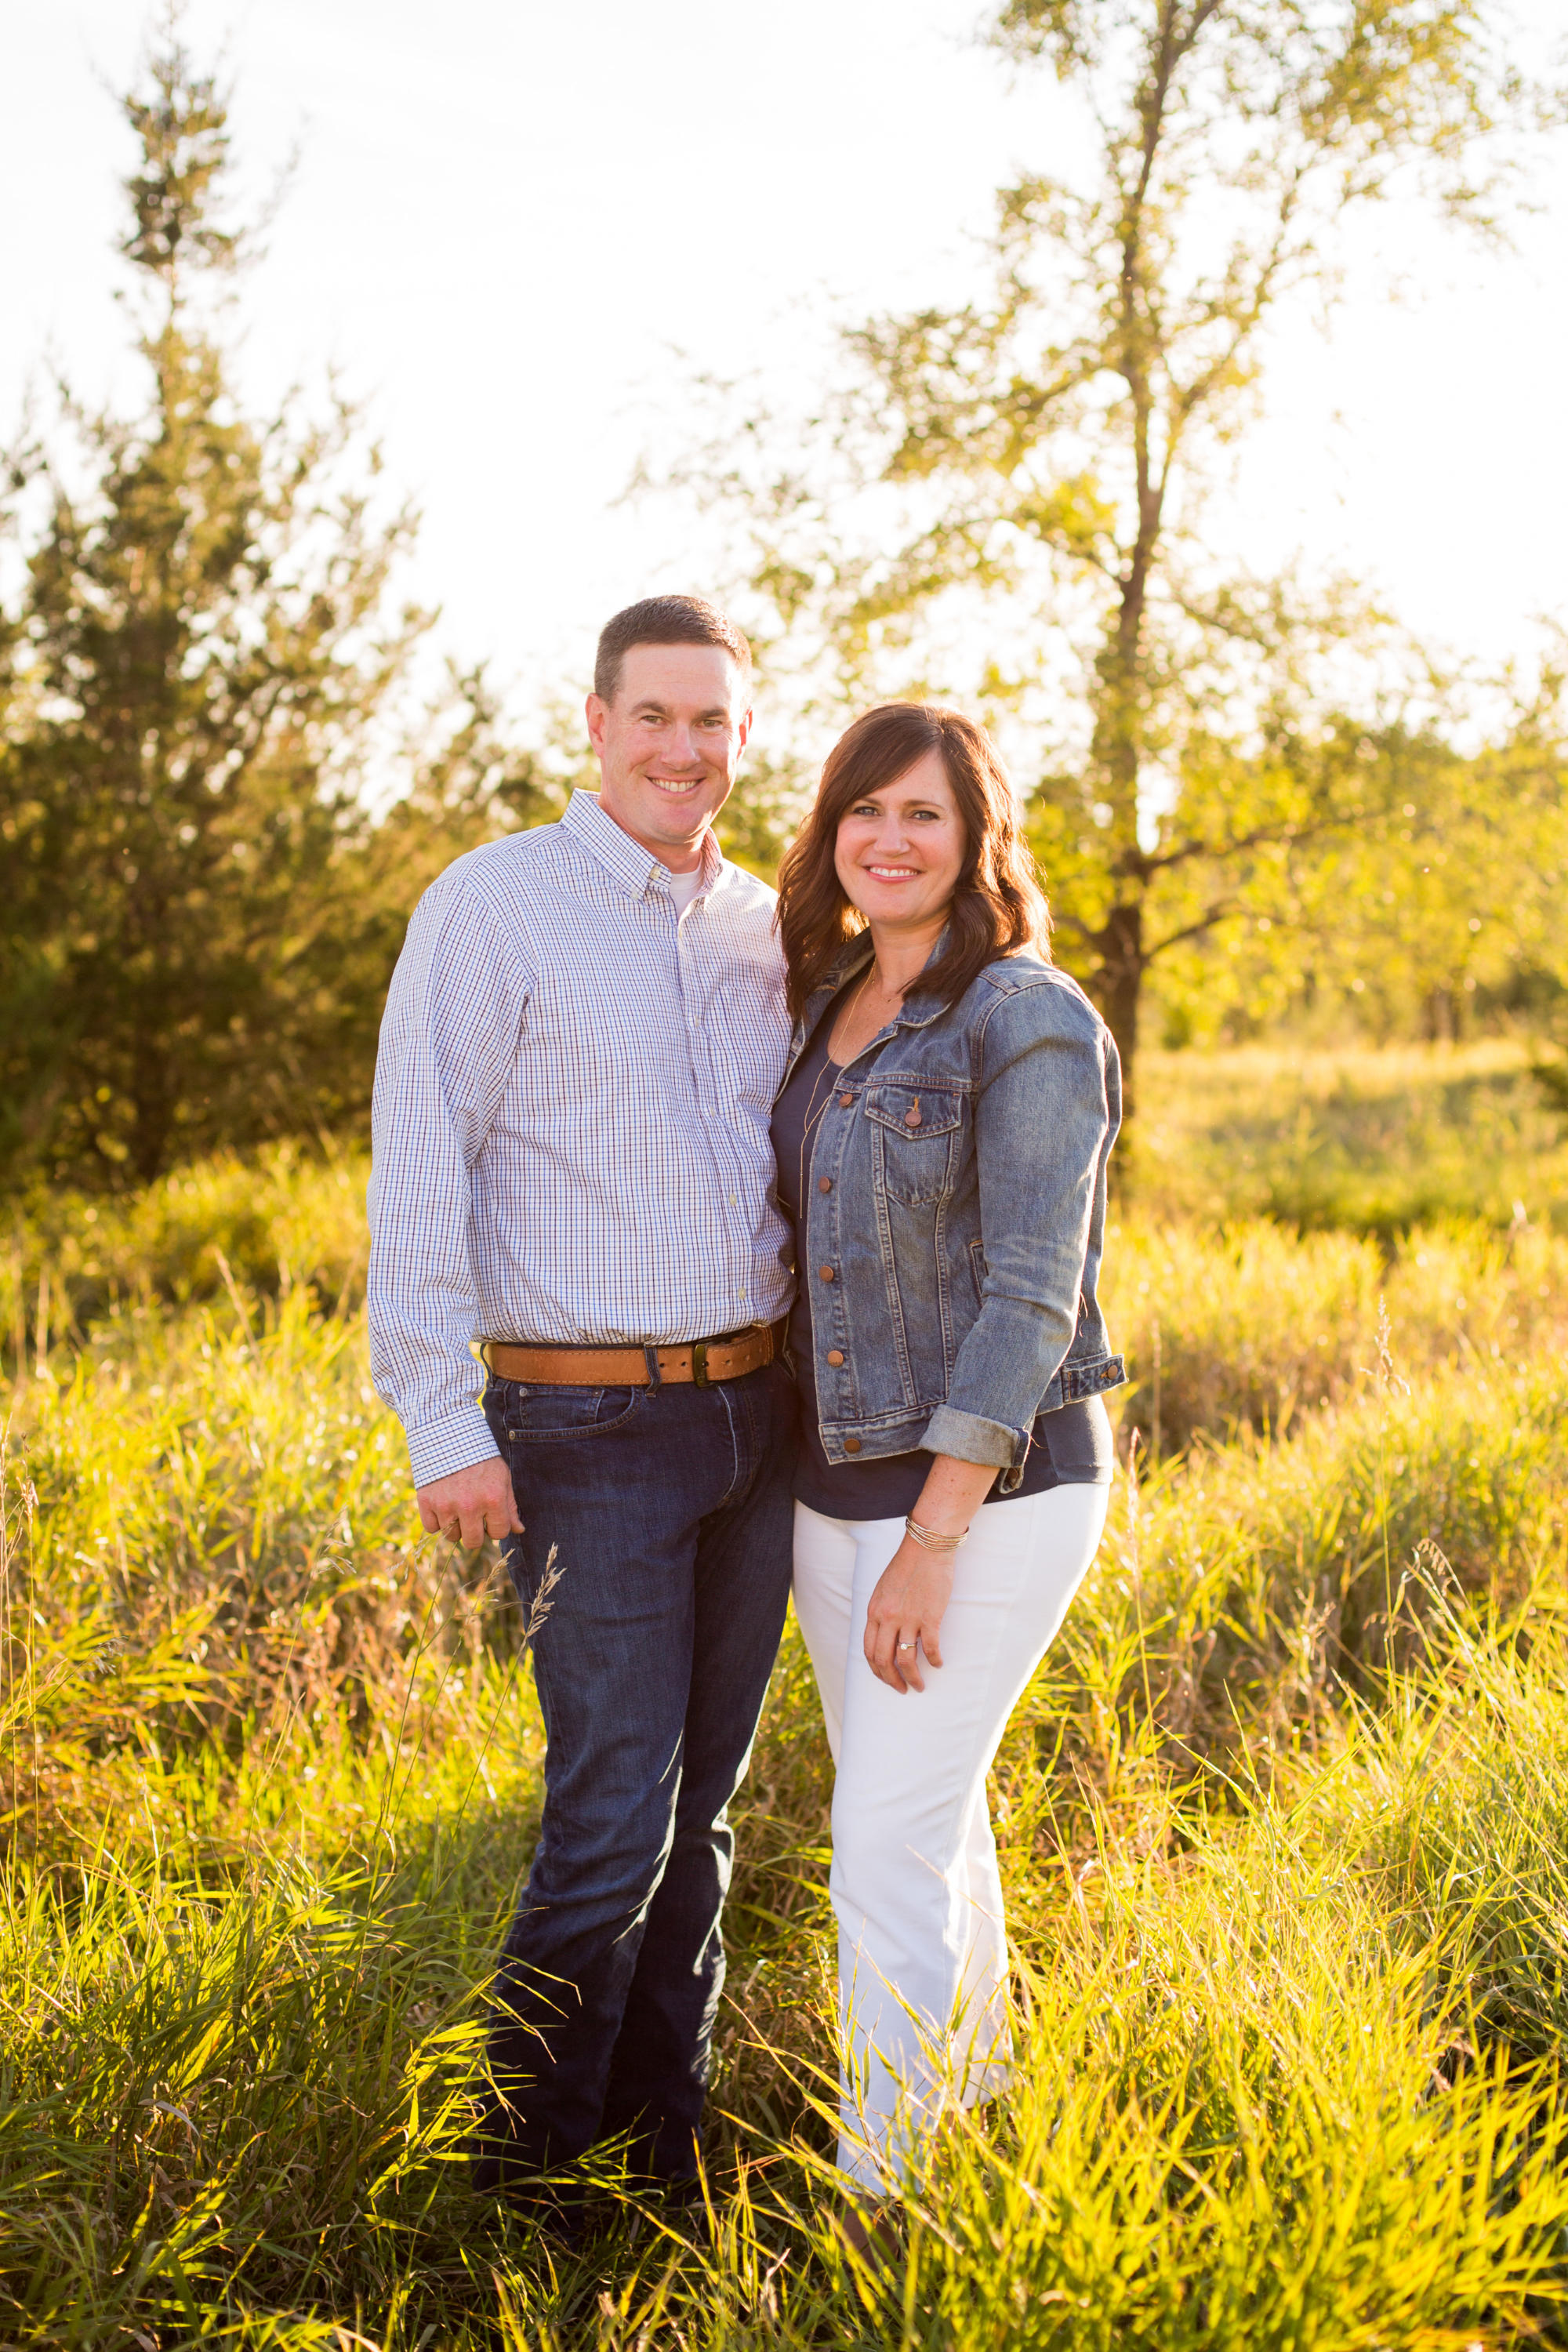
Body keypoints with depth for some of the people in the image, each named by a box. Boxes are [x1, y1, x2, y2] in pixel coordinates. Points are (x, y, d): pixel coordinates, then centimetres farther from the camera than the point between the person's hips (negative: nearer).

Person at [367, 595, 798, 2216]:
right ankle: (527, 2184, 11)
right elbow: (419, 1174, -10)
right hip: (590, 1429, -6)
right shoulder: (494, 906, -7)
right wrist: (443, 1427, -15)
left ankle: (665, 2135, 27)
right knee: (611, 1820, -6)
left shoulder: (769, 931, 11)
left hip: (756, 1412, 6)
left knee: (700, 1803, 13)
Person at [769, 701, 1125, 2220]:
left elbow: (1032, 1298, -19)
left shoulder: (1029, 1024, -15)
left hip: (992, 1485, -8)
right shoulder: (828, 1010, 9)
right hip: (840, 1473, 8)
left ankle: (881, 2210, 8)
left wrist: (932, 1544, -21)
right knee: (924, 1816, 19)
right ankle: (970, 2116, 38)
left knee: (886, 1848, -6)